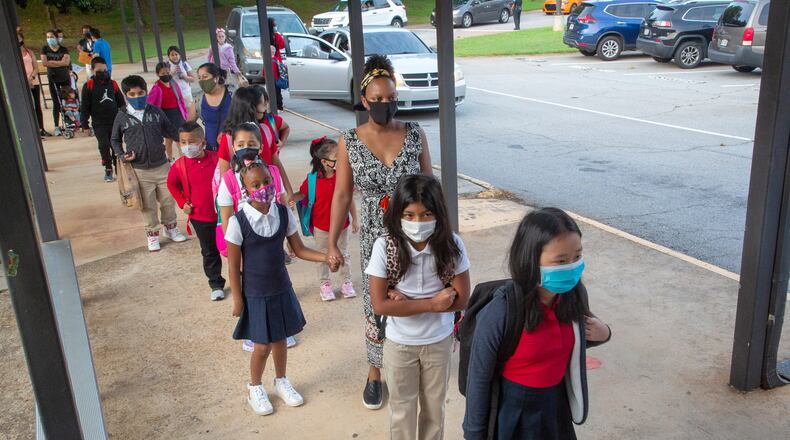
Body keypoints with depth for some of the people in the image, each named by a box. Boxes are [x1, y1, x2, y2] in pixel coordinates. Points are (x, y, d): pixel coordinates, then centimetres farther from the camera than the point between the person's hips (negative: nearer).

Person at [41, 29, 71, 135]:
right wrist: (60, 63, -12)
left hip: (65, 78, 0)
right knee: (56, 103, 1)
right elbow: (44, 63, -11)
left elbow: (66, 62, -15)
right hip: (53, 79, 0)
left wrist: (51, 61, -13)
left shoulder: (64, 49, 0)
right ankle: (57, 127, 5)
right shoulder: (45, 49, 1)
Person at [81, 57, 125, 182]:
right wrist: (85, 125, -4)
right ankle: (108, 169, 7)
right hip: (99, 124, -2)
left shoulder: (113, 84, 4)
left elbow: (121, 102, 12)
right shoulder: (88, 86, -5)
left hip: (115, 122, 2)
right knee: (104, 145, -9)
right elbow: (85, 108, -3)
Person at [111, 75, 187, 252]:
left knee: (168, 200, 13)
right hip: (140, 170, -1)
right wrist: (122, 155, -5)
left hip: (162, 166, 1)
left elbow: (170, 131, 7)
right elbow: (115, 140, 10)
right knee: (148, 206, 8)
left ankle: (171, 227, 35)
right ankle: (152, 234, 26)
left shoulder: (156, 112, -1)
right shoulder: (122, 117, -2)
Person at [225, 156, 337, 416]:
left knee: (280, 338, 18)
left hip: (281, 289, 4)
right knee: (262, 346, 6)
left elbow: (299, 249, 0)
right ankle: (255, 389, 34)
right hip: (255, 294, -3)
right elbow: (233, 265, -11)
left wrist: (326, 258, -15)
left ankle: (281, 382, 42)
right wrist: (237, 300, -8)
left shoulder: (283, 213, -8)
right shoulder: (239, 221, -19)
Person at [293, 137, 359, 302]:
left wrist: (355, 219, -1)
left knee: (343, 254, 17)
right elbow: (302, 194, -2)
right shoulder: (312, 179, -16)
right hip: (321, 226, -1)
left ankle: (347, 282, 34)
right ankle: (324, 284, 34)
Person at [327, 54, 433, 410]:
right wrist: (332, 243, -1)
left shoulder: (415, 134, -5)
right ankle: (375, 372, 31)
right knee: (377, 304, 10)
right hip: (375, 236, 0)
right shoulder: (349, 143, -7)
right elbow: (342, 195, -1)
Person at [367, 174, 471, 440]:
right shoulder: (385, 247, -20)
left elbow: (461, 299, -14)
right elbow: (379, 305, -20)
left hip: (439, 341, 1)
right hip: (399, 343, -1)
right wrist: (432, 303, -24)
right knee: (402, 411, 17)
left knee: (434, 407, 20)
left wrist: (406, 301, -21)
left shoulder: (451, 245, -17)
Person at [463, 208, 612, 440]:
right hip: (511, 413, -5)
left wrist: (602, 334, -11)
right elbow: (479, 378, -17)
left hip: (556, 407, 5)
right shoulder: (500, 313, -28)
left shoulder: (574, 295, -13)